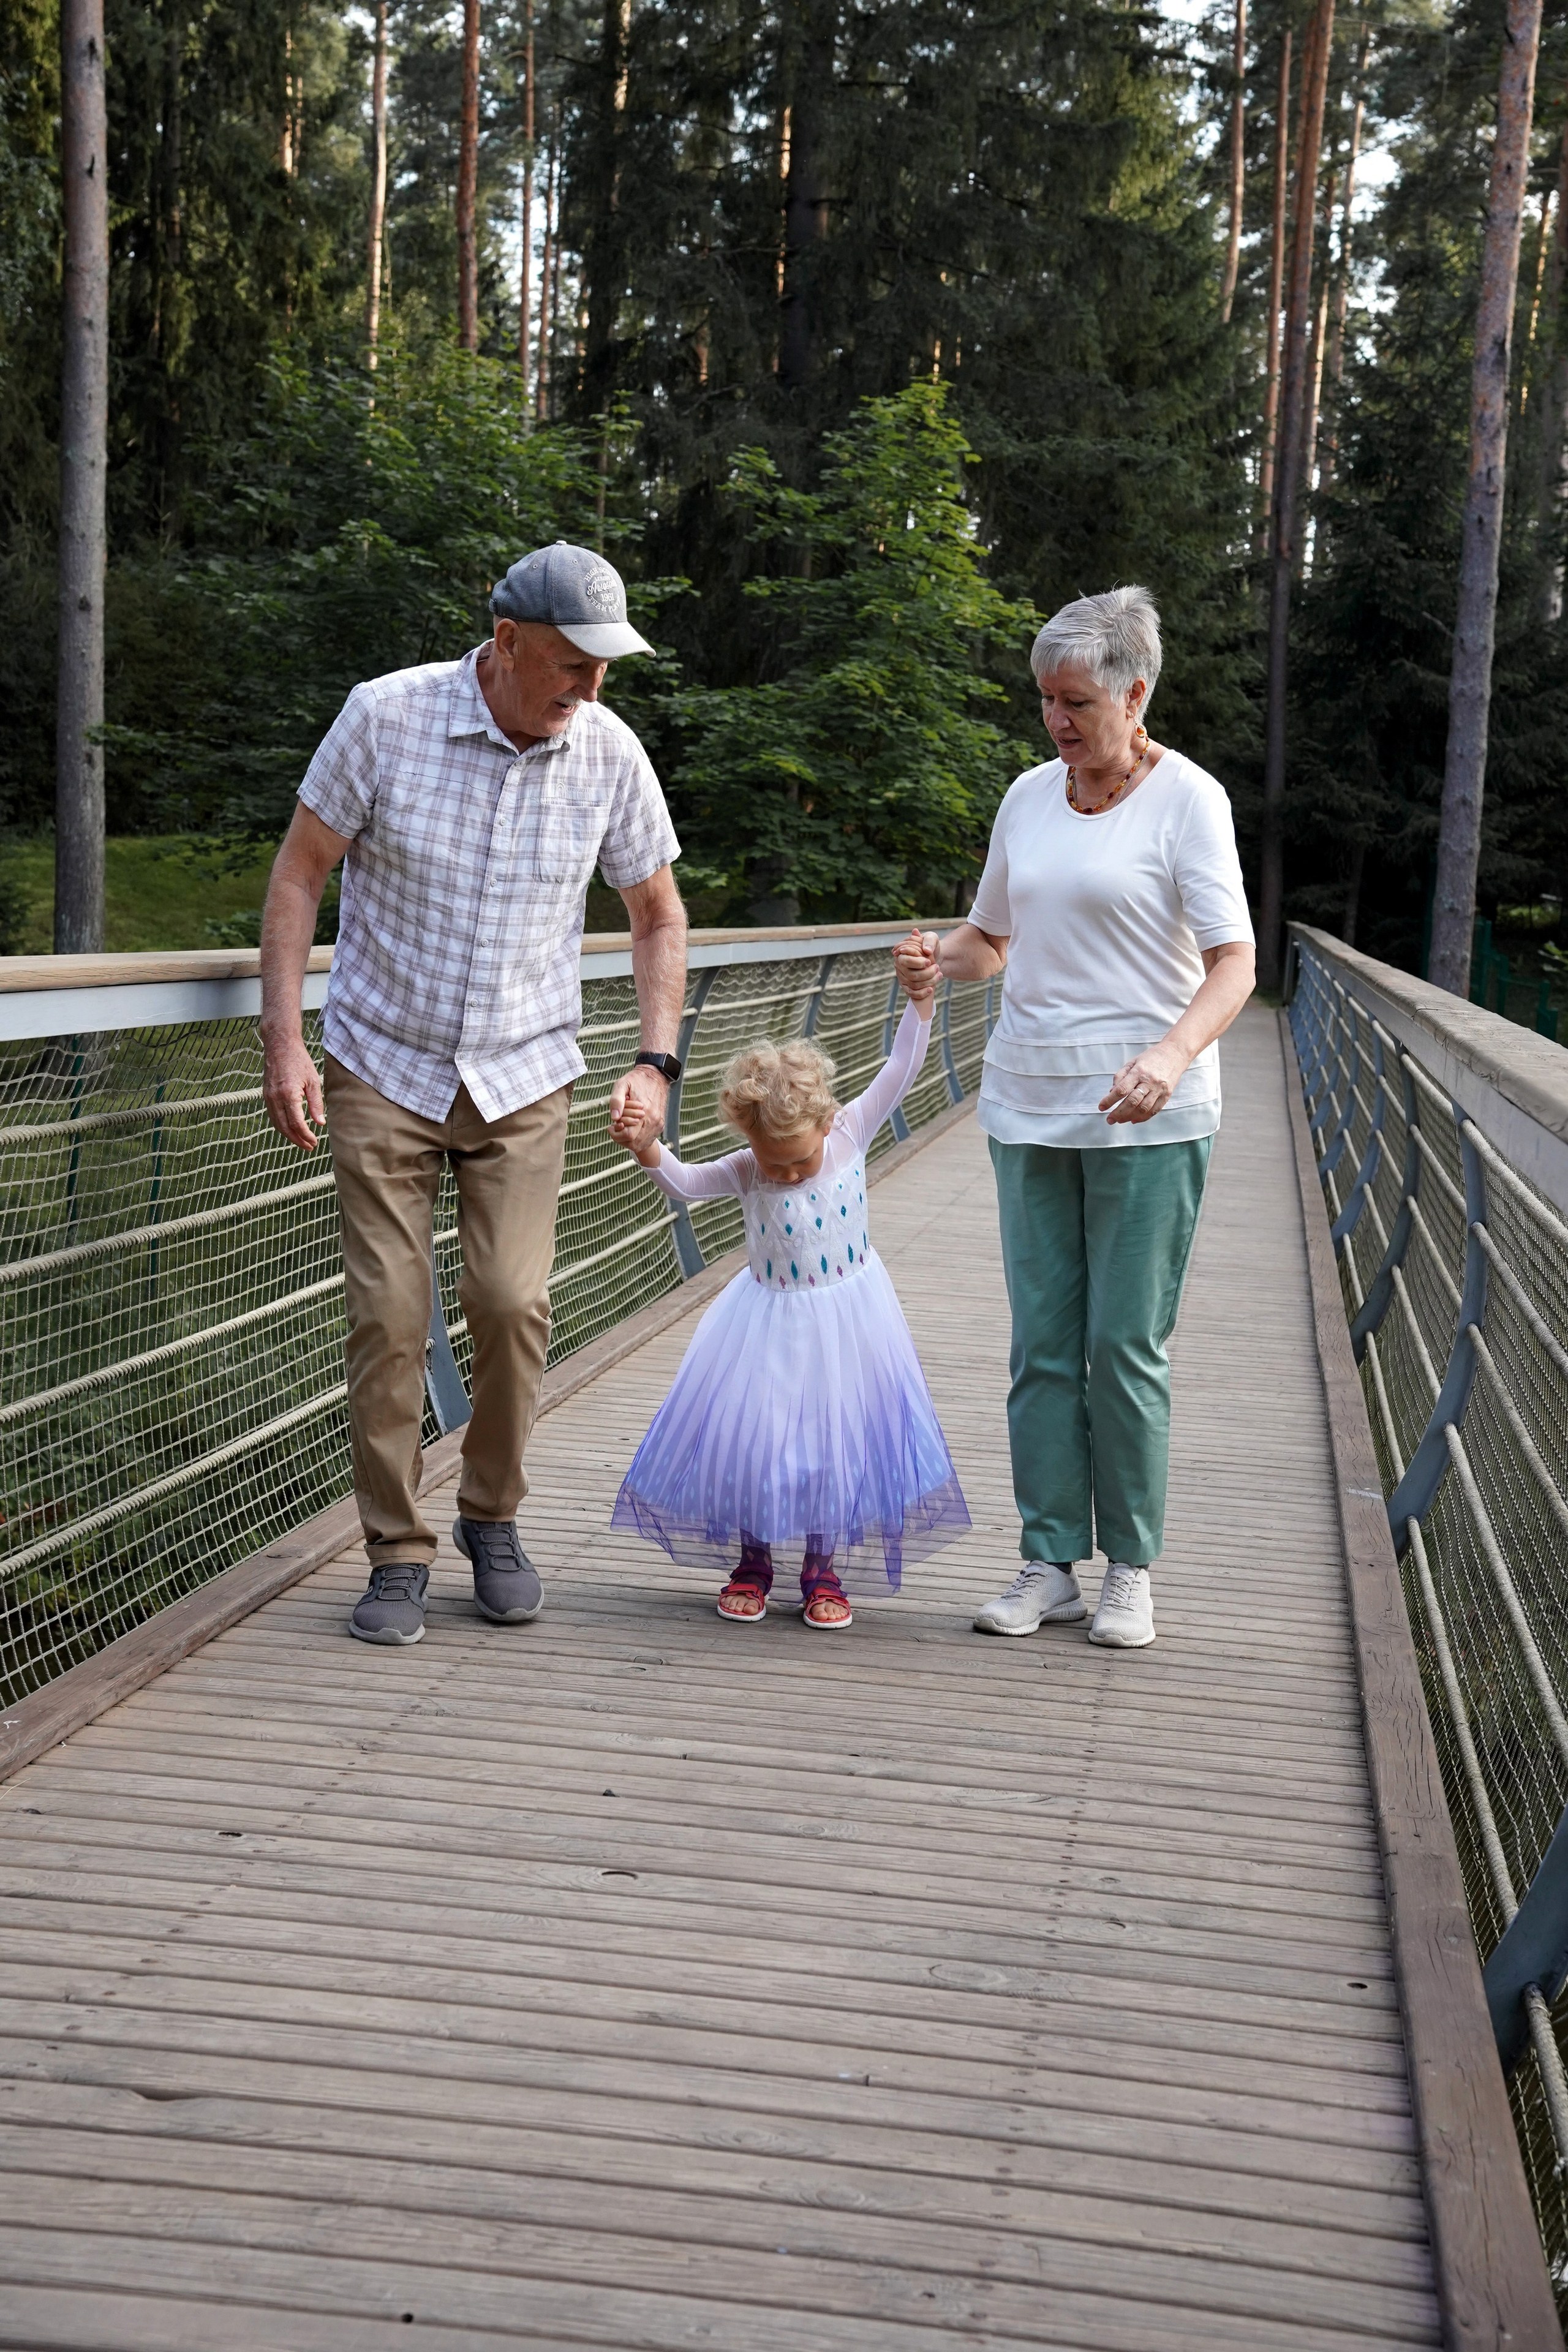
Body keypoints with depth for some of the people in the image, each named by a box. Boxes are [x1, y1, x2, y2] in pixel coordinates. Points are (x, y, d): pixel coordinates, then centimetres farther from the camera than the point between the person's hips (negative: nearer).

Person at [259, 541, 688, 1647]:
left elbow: (660, 914, 7)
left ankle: (493, 1518, 15)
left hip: (523, 1076, 1)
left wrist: (657, 1064, -3)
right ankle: (398, 1554, 9)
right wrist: (284, 1038, -11)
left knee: (512, 1300, -10)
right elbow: (300, 872, -4)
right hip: (383, 1067, -1)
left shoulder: (609, 753, -6)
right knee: (388, 1314, -5)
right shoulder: (387, 715, -13)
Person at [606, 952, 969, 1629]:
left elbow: (900, 1070, -8)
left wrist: (920, 1001, -15)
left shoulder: (850, 1135, -10)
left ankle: (822, 1571, 21)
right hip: (772, 1324, 0)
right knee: (753, 1435, 2)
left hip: (844, 1322, 0)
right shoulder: (745, 1172, -11)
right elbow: (684, 1184, -18)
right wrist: (648, 1149, -36)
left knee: (835, 1438, 6)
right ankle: (754, 1562, 23)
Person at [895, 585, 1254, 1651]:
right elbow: (993, 935, 22)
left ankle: (1131, 1572, 12)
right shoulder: (1030, 795, 11)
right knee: (1044, 1344, 5)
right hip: (1030, 1108, 5)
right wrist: (940, 959, -1)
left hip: (1147, 1120, -5)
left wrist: (1170, 1055, -32)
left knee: (1125, 1348, -2)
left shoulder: (1188, 799, -6)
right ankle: (1051, 1565, 12)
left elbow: (1233, 966, -14)